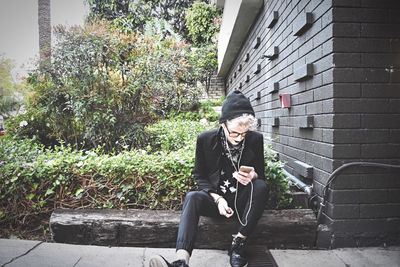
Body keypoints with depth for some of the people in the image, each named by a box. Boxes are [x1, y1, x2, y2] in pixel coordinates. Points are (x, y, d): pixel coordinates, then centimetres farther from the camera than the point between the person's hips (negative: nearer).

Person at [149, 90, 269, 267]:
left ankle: (239, 243, -21)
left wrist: (253, 177, -23)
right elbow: (200, 175, -1)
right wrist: (217, 198, -17)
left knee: (261, 186, -29)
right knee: (192, 197, -31)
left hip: (242, 200, 1)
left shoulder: (255, 140, -8)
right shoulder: (205, 140, -8)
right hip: (215, 198, 0)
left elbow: (261, 176, 2)